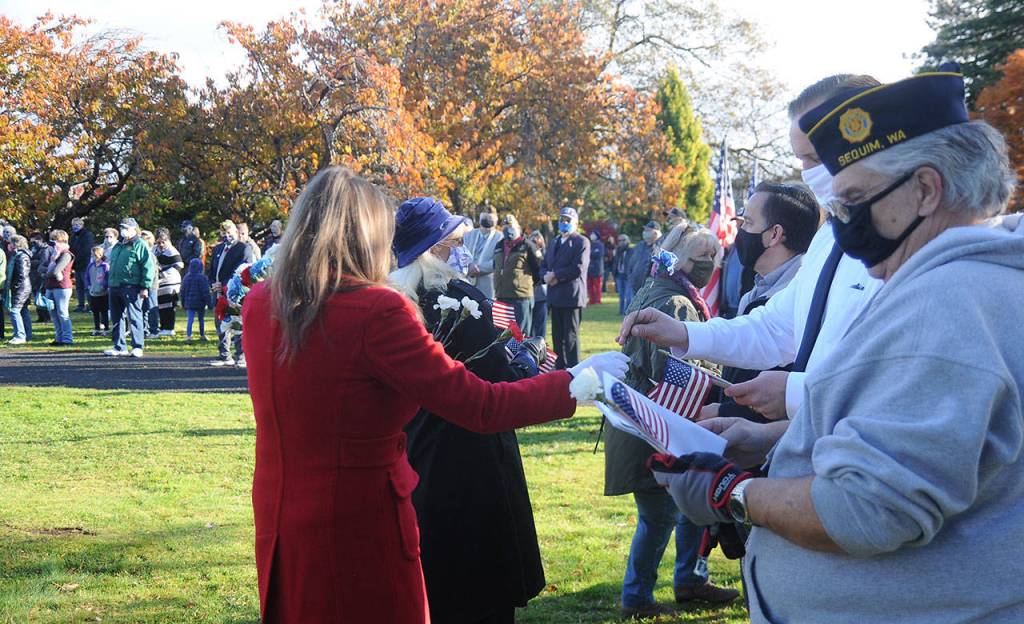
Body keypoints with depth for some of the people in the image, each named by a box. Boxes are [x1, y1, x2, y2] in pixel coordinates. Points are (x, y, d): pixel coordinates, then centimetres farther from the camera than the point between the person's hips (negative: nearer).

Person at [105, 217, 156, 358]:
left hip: (131, 287, -8)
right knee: (116, 318, 10)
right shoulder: (117, 246, 21)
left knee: (134, 317, -7)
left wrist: (145, 287, -16)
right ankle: (119, 347, 17)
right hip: (115, 287, 8)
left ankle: (138, 347, -4)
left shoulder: (140, 245, -5)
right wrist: (109, 285, 21)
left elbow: (148, 267, -11)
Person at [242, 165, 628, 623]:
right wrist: (576, 381, -7)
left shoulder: (259, 305, -2)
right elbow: (482, 407, -20)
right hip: (360, 530, -7)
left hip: (279, 527, 7)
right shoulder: (377, 311, -21)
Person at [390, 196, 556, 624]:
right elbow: (503, 387, -18)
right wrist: (529, 352, 0)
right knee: (481, 589, 6)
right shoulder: (461, 298, -18)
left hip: (414, 458, 7)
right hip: (472, 463, -6)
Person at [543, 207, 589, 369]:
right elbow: (545, 265, 19)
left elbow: (578, 268, -15)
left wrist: (555, 275, -13)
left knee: (570, 337, -5)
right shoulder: (554, 242, 21)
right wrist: (547, 276, -4)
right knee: (557, 336, 11)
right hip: (555, 296, 7)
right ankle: (559, 369, 18)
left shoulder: (582, 242, -3)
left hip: (572, 296, -7)